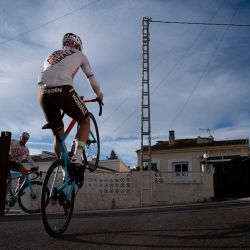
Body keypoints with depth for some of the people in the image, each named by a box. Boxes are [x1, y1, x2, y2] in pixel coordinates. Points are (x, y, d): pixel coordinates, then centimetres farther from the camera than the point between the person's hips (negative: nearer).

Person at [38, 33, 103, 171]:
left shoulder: (51, 56, 35)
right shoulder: (79, 55, 23)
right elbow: (91, 77, 23)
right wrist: (99, 94, 39)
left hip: (44, 93, 5)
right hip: (62, 90, -5)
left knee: (58, 135, 17)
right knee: (85, 121, 16)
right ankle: (77, 159, 0)